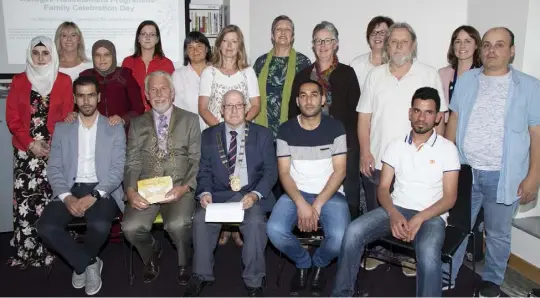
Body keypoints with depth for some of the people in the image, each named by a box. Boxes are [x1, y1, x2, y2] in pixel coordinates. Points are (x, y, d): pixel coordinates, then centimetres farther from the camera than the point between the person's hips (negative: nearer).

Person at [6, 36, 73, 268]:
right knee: (24, 198, -5)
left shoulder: (64, 81, 5)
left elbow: (68, 116, 0)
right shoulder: (19, 81, 9)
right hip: (25, 149, 1)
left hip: (54, 149, -1)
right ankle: (25, 250, 6)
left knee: (48, 197, -7)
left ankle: (45, 250, 4)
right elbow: (12, 118, 4)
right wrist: (31, 144, -8)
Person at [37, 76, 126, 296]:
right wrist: (66, 197, -14)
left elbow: (118, 169, -3)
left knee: (99, 225, -33)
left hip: (103, 191, -2)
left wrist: (94, 195, -18)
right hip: (70, 190, 2)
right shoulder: (62, 129, 12)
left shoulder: (115, 128, 6)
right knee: (46, 227, -25)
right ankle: (90, 263, -2)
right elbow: (54, 168, 5)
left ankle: (80, 264, 2)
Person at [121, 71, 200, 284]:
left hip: (179, 188, -2)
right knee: (130, 227, -25)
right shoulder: (137, 124, 14)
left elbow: (197, 160, 1)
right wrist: (130, 191, -12)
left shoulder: (190, 120, 7)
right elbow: (132, 163, 7)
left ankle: (183, 263, 4)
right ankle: (152, 253, 12)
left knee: (178, 225, -31)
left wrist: (185, 187, -16)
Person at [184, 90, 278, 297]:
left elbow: (271, 171, 0)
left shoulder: (263, 134, 6)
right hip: (219, 194, 2)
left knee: (255, 222, -31)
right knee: (200, 219, -26)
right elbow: (205, 170, 8)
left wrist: (255, 194, -17)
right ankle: (202, 275, -5)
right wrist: (205, 192, -13)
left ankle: (254, 281, -13)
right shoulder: (209, 135, 11)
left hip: (251, 194, -2)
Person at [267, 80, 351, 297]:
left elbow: (339, 171, -6)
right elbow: (284, 173, -2)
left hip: (330, 194, -1)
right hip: (296, 193, 1)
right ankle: (303, 263, 8)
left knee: (339, 237, -29)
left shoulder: (335, 128, -2)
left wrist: (317, 205, -16)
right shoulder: (286, 130, 1)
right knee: (275, 230, -27)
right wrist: (301, 204, -18)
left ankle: (319, 264, 11)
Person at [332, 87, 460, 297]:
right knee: (353, 231, -22)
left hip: (431, 215, -2)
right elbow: (383, 188, 4)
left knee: (428, 255, -36)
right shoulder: (395, 145, 7)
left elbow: (449, 198, -4)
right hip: (396, 210, 3)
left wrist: (419, 219, -19)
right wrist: (394, 214, -16)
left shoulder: (447, 149, 0)